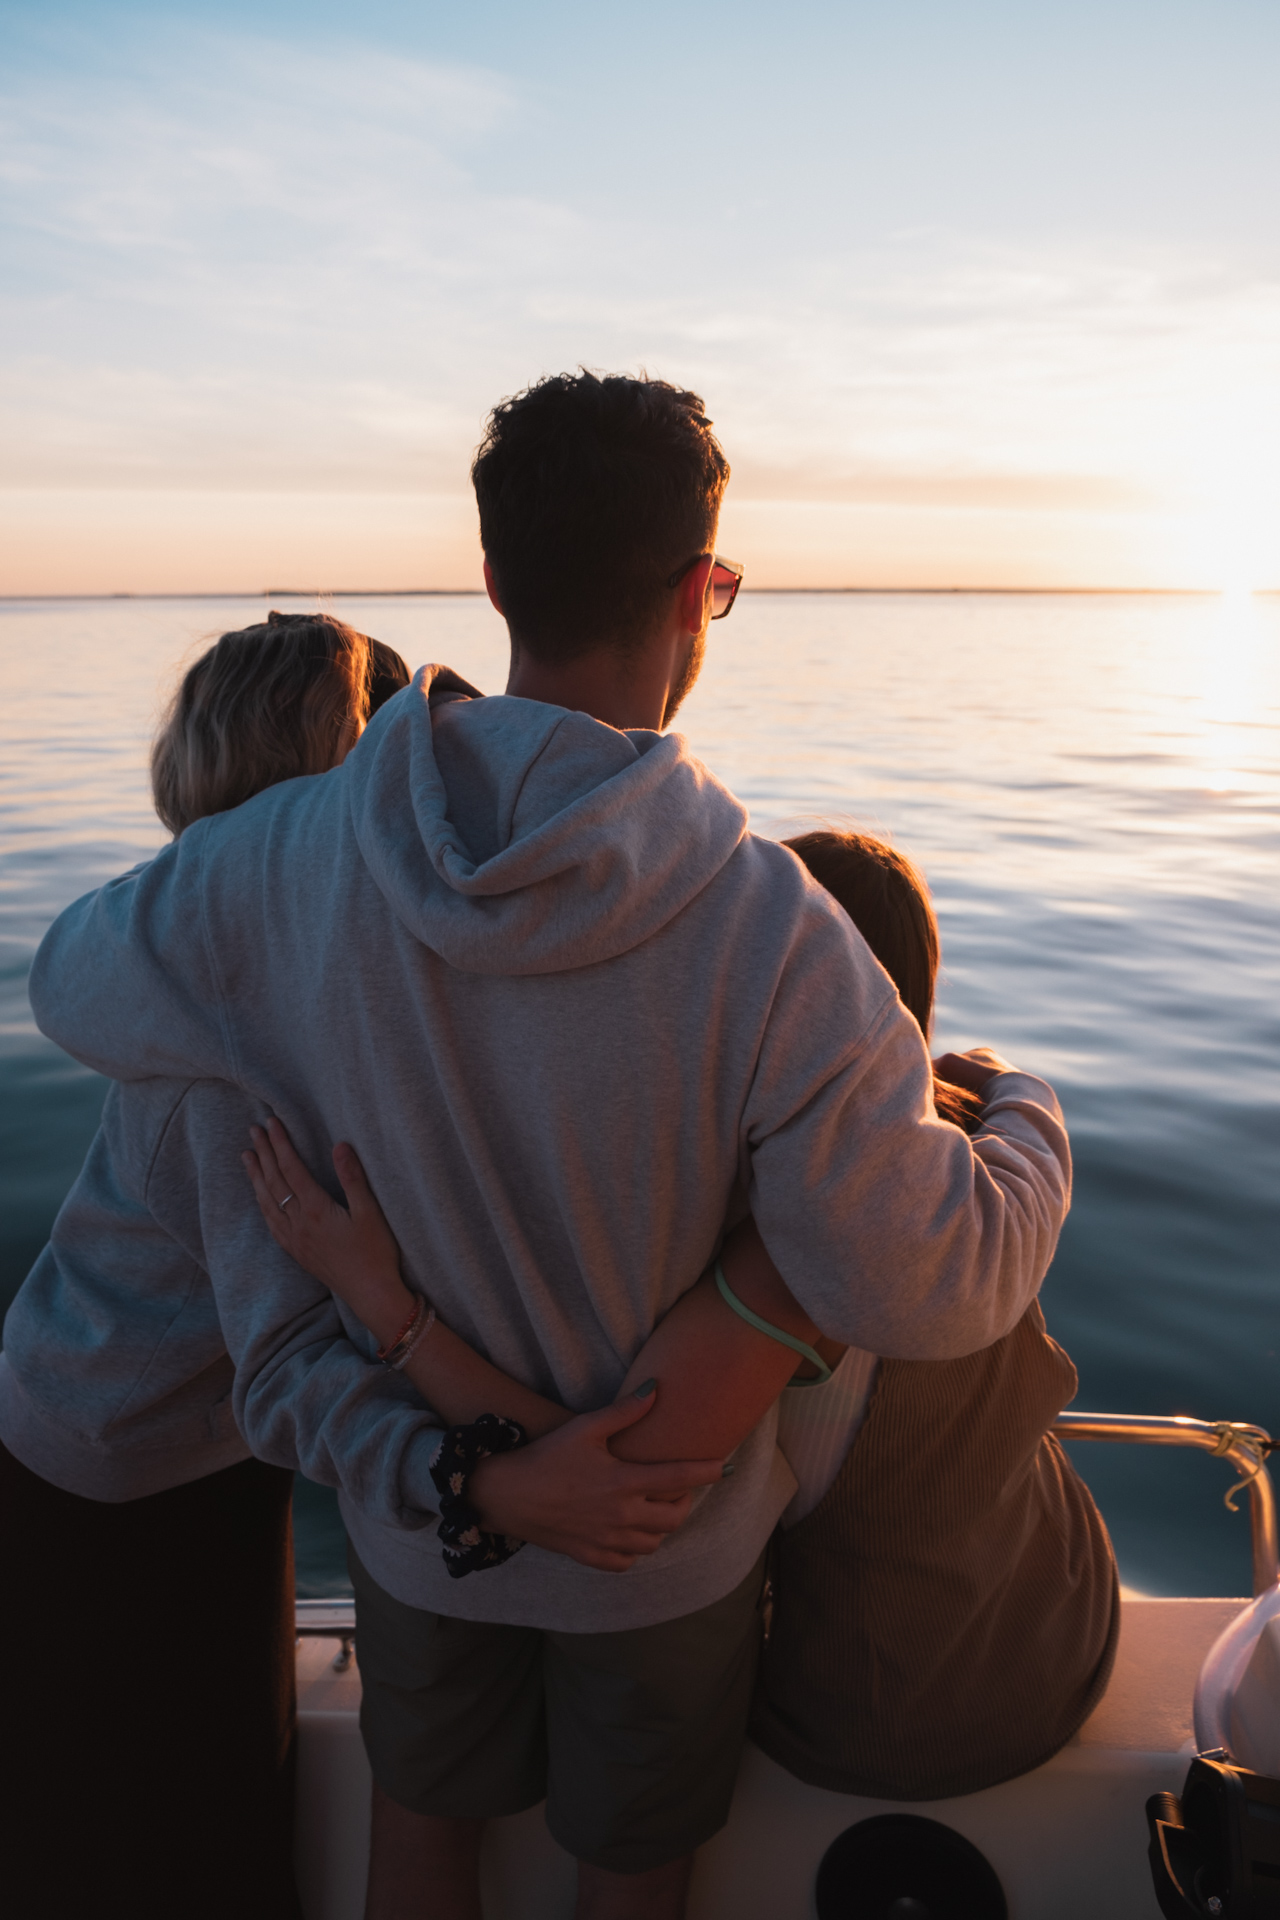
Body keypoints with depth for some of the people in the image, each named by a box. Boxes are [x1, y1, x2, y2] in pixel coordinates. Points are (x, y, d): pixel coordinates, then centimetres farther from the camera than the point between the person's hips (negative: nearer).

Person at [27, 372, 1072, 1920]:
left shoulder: (284, 863, -23)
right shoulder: (772, 937, -34)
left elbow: (75, 987, -3)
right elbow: (924, 1293, -25)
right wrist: (1027, 1119, -4)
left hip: (415, 1505, 3)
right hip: (670, 1534, -2)